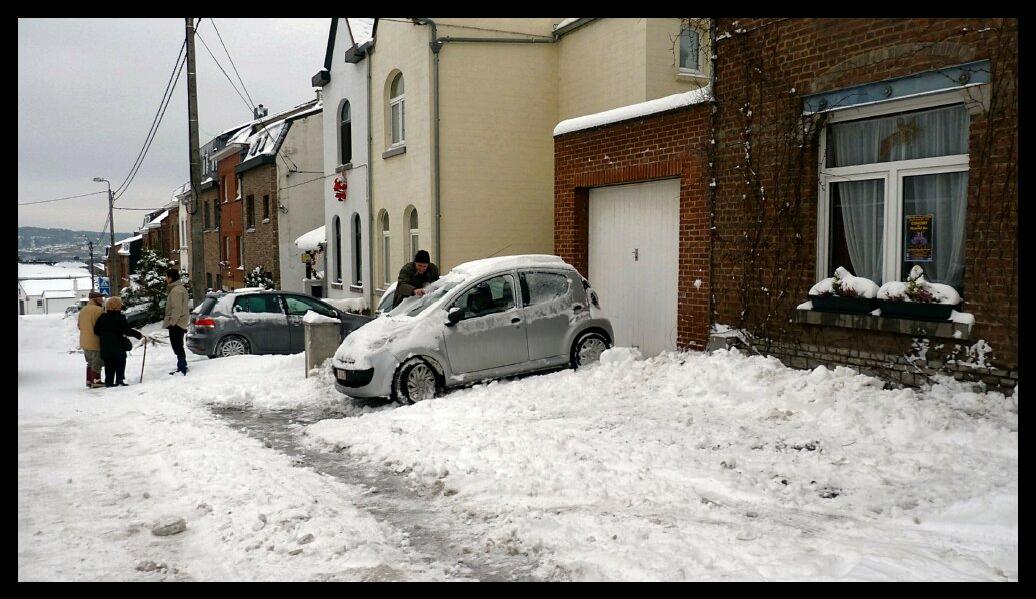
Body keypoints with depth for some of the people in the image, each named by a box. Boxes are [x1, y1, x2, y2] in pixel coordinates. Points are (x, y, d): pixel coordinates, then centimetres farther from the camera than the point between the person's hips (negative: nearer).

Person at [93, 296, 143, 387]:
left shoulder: (102, 317, 5)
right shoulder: (120, 318, -11)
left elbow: (96, 331, 7)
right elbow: (127, 330, -16)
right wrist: (139, 334, -7)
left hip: (105, 347, 5)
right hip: (118, 346, -5)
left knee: (109, 366, 11)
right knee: (120, 364, 5)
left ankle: (109, 382, 10)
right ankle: (120, 380, -2)